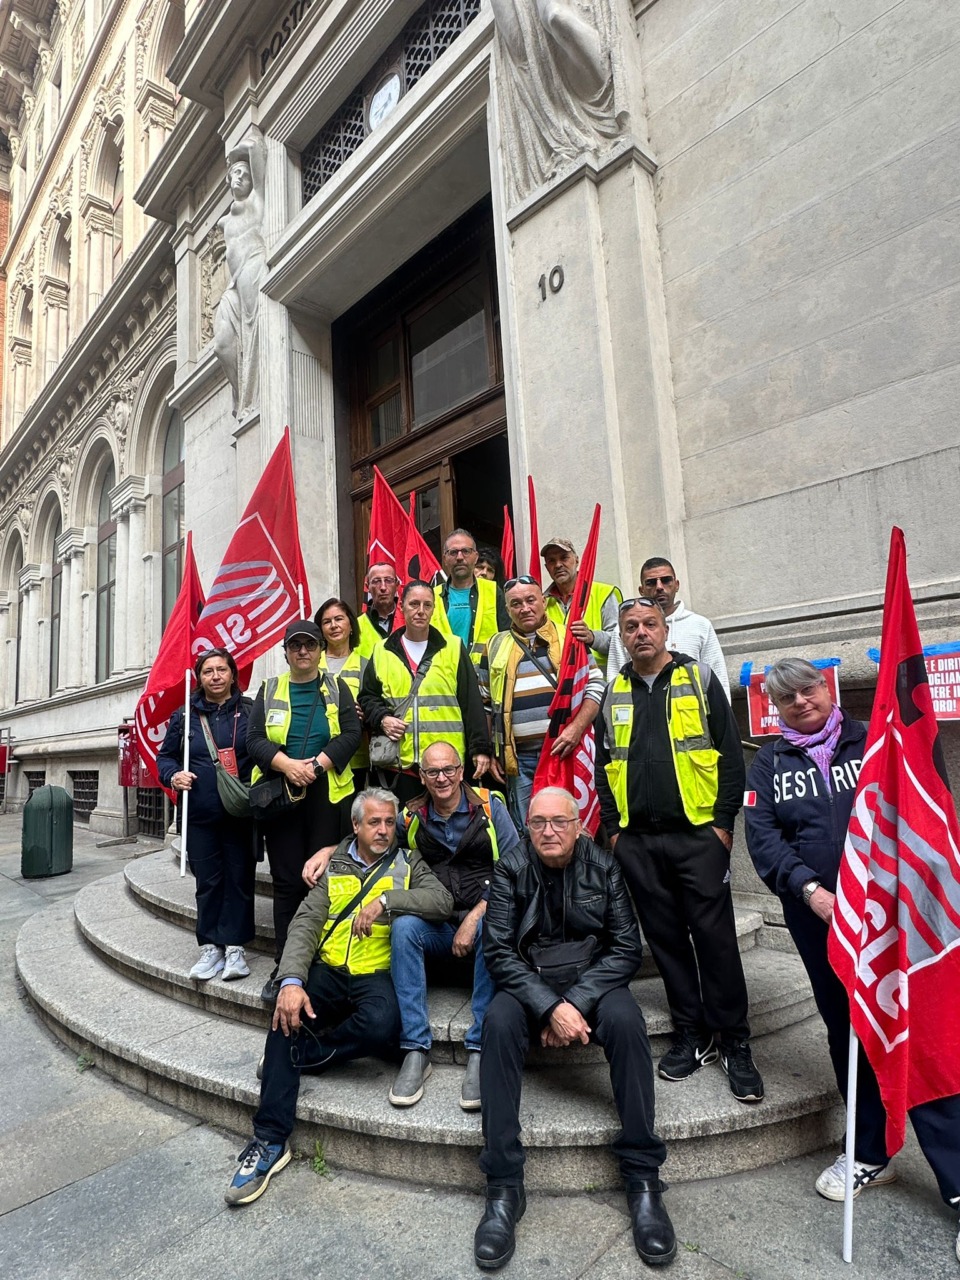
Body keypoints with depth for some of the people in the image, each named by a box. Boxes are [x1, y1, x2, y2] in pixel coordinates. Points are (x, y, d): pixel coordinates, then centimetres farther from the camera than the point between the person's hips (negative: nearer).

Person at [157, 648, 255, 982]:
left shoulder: (249, 711, 0)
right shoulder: (184, 715, 6)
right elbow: (165, 756, 14)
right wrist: (173, 775, -7)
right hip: (199, 816, 2)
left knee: (239, 877, 5)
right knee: (207, 881, 9)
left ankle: (234, 947, 17)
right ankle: (211, 946, 22)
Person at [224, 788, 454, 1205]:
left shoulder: (408, 864, 8)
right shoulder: (334, 866, 12)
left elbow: (442, 900, -9)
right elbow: (305, 923, 0)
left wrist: (386, 900, -19)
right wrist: (292, 980, -17)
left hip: (377, 974, -2)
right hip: (328, 970, 2)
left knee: (381, 1026, -33)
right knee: (288, 1010, -28)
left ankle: (295, 1056, -5)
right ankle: (270, 1140, -16)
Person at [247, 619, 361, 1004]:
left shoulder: (336, 688, 8)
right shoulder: (269, 690, 11)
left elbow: (351, 733, -3)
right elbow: (254, 738, 1)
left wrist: (317, 764, -16)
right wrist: (287, 764, -15)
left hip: (327, 795, -1)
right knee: (287, 881, 4)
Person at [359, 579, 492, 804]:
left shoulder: (453, 648, 4)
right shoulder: (382, 652, 10)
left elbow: (471, 704, 1)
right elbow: (367, 697, 17)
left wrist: (480, 749, -5)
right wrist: (382, 719, -3)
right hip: (400, 763, 2)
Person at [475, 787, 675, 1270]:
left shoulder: (604, 866, -5)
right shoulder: (511, 869, -6)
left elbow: (626, 948, -7)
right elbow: (498, 951, -11)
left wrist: (576, 1002, -18)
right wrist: (550, 1006, -23)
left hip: (593, 981, 1)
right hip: (529, 983, 0)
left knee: (626, 1020, -30)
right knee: (498, 1023, -30)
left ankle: (642, 1179, -16)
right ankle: (503, 1186, -20)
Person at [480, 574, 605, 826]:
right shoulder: (496, 646, 11)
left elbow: (595, 687, 1)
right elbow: (484, 705, 14)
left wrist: (576, 728, -14)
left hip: (564, 751, -2)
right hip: (520, 758, 2)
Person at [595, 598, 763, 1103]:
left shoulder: (699, 679, 1)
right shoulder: (613, 694, 9)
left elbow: (730, 755, -2)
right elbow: (603, 766, 11)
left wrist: (723, 823, -7)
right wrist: (613, 829, 5)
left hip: (698, 834, -3)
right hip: (637, 840, 3)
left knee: (715, 937, 2)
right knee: (665, 938, 11)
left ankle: (735, 1043, 17)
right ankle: (691, 1034, 26)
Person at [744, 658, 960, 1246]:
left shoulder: (872, 742, 2)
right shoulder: (769, 762, 5)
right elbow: (762, 835, -3)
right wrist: (810, 889, -16)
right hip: (816, 916, 2)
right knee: (848, 1031, 15)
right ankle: (872, 1153, 33)